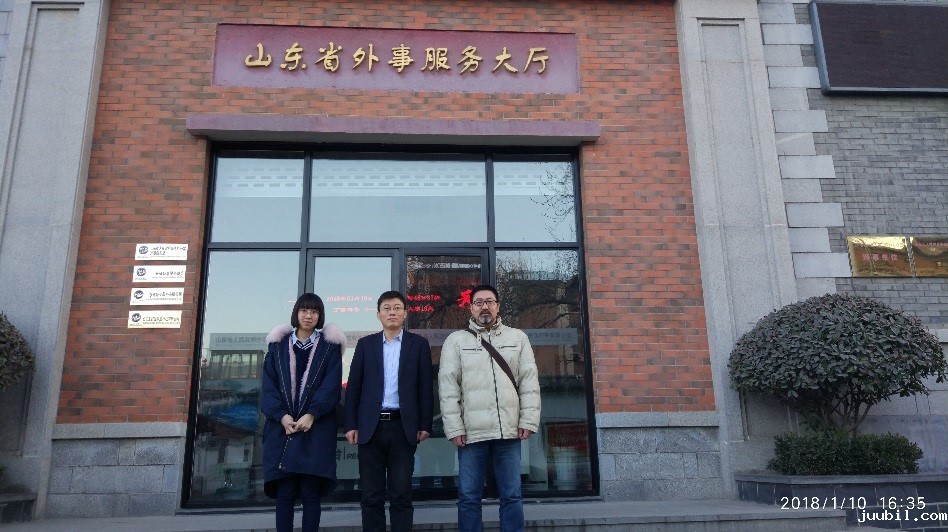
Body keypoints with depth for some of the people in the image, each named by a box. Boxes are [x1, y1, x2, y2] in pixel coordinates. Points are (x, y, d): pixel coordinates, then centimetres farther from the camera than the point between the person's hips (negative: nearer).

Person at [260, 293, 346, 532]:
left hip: (316, 428, -1)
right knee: (284, 493, 0)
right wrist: (282, 416, -11)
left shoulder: (330, 347, 9)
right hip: (282, 426, 1)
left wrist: (311, 415, -16)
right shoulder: (278, 345, 13)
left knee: (311, 493, -2)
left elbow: (332, 386, -2)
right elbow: (268, 385, 5)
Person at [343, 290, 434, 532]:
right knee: (371, 496, 6)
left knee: (401, 495, 2)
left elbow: (425, 387, 3)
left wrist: (425, 425, -3)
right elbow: (353, 386, 7)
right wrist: (350, 424, 1)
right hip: (371, 427, 2)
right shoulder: (365, 344, 10)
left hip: (403, 427, -1)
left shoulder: (419, 344, 6)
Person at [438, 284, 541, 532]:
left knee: (512, 496, 7)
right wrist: (454, 428, -7)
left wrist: (528, 420, -3)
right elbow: (448, 386, 0)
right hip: (471, 431, -1)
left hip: (509, 430, 1)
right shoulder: (456, 340, 5)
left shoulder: (518, 337, 10)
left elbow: (530, 381, 6)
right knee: (469, 497, 5)